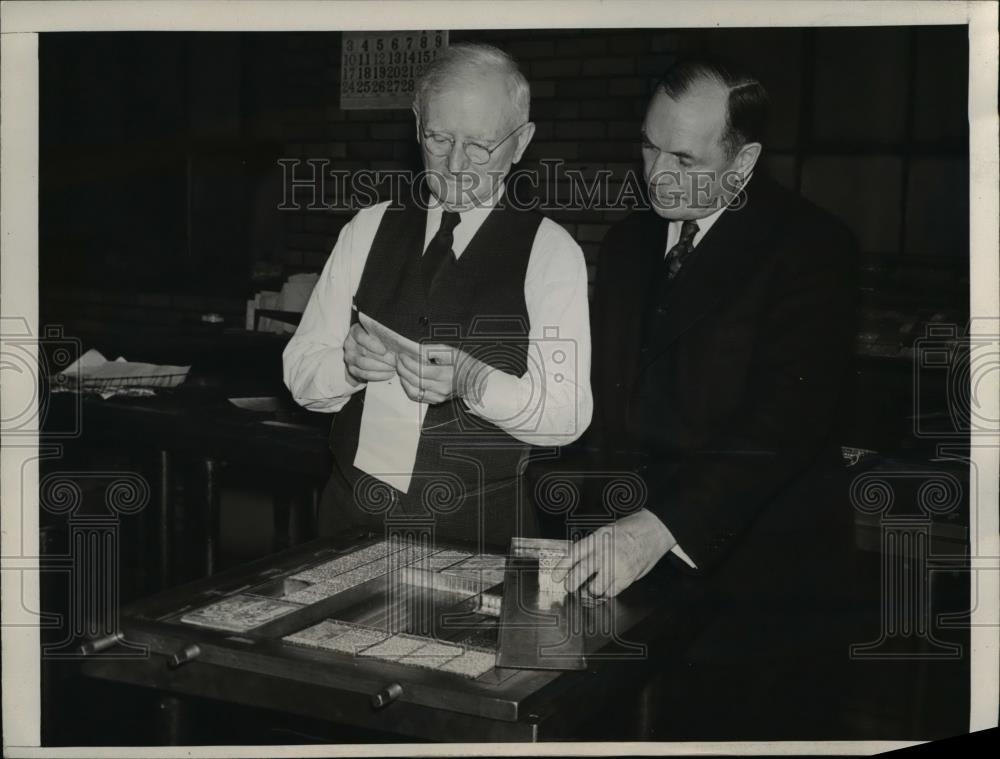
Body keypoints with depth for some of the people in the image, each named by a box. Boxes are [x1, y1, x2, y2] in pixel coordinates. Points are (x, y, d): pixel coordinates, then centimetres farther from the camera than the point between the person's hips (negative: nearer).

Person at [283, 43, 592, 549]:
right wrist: (348, 363, -18)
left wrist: (473, 380, -24)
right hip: (353, 513, 3)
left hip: (478, 532, -2)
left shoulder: (550, 251, -3)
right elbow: (300, 374, 3)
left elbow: (567, 415, -8)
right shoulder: (369, 229, 7)